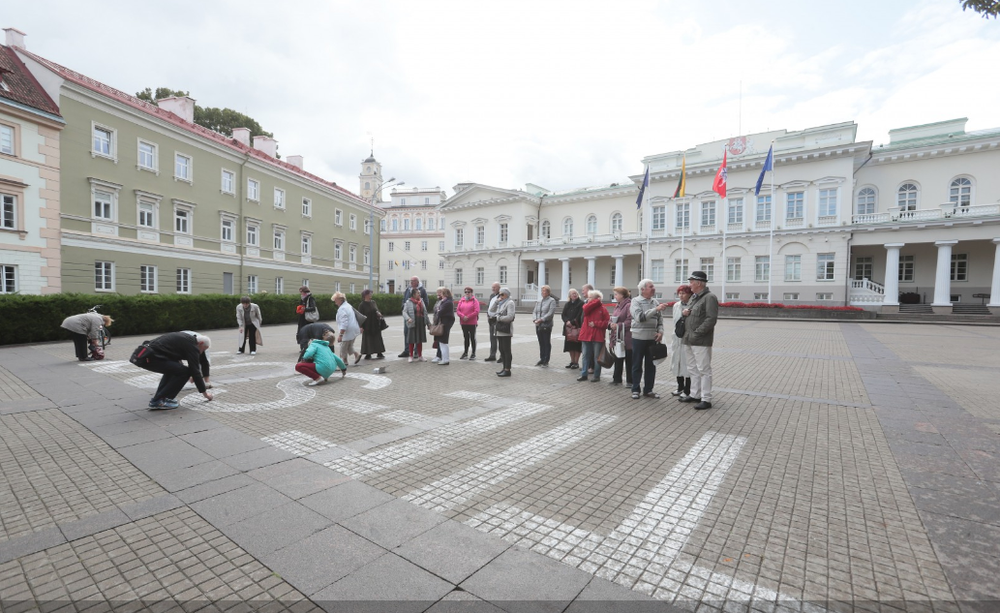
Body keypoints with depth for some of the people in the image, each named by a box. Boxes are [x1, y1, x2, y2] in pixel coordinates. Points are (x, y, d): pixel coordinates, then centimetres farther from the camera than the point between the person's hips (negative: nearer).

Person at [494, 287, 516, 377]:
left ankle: (507, 370, 0)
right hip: (500, 329, 9)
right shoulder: (501, 303, 19)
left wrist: (499, 318, -8)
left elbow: (510, 317, -17)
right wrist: (497, 301, 9)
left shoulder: (510, 303, -8)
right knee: (501, 349, 12)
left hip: (506, 330, -9)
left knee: (506, 350, -5)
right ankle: (504, 367, 21)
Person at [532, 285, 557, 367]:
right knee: (541, 343, 12)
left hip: (546, 325, -6)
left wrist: (541, 319, -19)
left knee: (547, 343, 2)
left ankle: (546, 361, 9)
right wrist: (535, 319, -8)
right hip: (538, 325, 6)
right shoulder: (538, 301, 15)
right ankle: (541, 359, 21)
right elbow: (534, 312, 12)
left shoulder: (552, 301, -4)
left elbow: (550, 313, -14)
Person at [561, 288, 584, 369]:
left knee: (576, 344, -3)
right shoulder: (567, 304, 14)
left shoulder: (581, 303, -4)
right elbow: (563, 315, 9)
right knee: (569, 344, 8)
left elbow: (580, 315, -11)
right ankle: (572, 361, 17)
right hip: (569, 327, 6)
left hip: (577, 327, -6)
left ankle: (576, 362, 4)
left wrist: (572, 322, -14)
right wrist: (567, 321, -9)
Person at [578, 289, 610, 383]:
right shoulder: (587, 306, 9)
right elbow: (586, 309, -16)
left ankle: (597, 376, 12)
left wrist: (595, 323, -14)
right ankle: (583, 374, 16)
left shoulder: (602, 308, -2)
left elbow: (607, 322, -8)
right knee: (585, 356, 10)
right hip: (586, 335, 4)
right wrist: (597, 301, -12)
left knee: (597, 357, 4)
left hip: (597, 337, -4)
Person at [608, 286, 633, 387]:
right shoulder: (617, 306, 15)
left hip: (626, 338, -8)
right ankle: (617, 379, 23)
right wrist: (611, 324, -1)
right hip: (617, 337, 8)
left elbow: (630, 321, -20)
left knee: (628, 361, 3)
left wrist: (618, 325, -21)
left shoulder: (629, 306, -13)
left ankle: (630, 381, 12)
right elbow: (613, 318, 20)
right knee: (617, 359, 14)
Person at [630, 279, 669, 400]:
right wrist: (655, 309, -26)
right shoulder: (635, 301, -7)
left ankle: (648, 390, 21)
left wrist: (660, 331, -6)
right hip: (639, 338, -4)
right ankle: (635, 390, 15)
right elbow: (640, 317, -21)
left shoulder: (655, 302, 7)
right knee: (637, 365, 5)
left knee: (651, 366, 10)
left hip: (653, 338, 4)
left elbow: (660, 319, 11)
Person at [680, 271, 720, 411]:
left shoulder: (710, 298, -10)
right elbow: (688, 314, 28)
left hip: (701, 341, -9)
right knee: (693, 369, 15)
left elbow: (711, 319, -18)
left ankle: (706, 400, 1)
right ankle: (695, 395, 25)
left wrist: (696, 333, -19)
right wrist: (683, 312, 4)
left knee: (704, 370, -4)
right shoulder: (693, 297, 17)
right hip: (688, 340, 9)